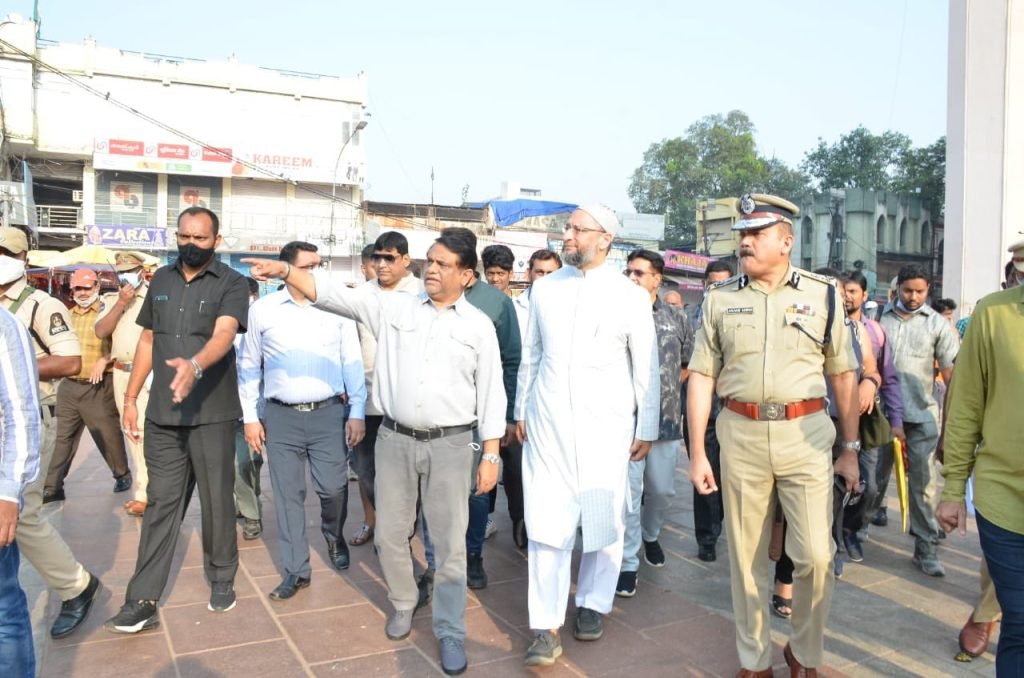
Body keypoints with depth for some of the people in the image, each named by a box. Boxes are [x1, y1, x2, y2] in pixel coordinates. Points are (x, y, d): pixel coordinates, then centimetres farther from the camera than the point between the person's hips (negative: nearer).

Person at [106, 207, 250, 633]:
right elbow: (147, 339, 15)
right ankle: (142, 601, 11)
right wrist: (131, 397, 12)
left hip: (212, 414, -4)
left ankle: (221, 579, 26)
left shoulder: (231, 283, -6)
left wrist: (195, 366, -43)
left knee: (216, 500, 8)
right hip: (162, 413, 4)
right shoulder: (161, 280, 10)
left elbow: (223, 335, -23)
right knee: (161, 504, 7)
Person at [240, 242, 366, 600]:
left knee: (333, 487, 0)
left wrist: (357, 413, -2)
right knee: (288, 494, 7)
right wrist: (250, 417, 4)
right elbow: (249, 368, 8)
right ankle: (296, 570, 21)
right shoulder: (262, 310, 1)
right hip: (281, 416, 1)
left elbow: (353, 363, 2)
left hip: (329, 413, -1)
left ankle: (334, 536, 34)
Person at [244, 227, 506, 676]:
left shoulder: (479, 325, 0)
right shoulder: (393, 307, 3)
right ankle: (403, 603, 39)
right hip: (394, 439, 2)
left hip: (450, 444, -2)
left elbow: (491, 393, 0)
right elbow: (336, 295, -5)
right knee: (390, 534, 13)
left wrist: (491, 455, -3)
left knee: (450, 542, 5)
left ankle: (450, 631, 21)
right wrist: (285, 271, -20)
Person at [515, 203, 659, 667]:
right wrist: (520, 411, 14)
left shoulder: (631, 296, -2)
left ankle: (593, 604, 30)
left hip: (605, 424, -1)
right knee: (546, 519, -2)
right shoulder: (545, 289, 6)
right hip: (548, 421, 2)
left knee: (604, 519, 9)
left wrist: (646, 429, 4)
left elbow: (646, 367, 3)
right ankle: (547, 626, 6)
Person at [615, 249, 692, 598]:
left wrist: (667, 387, 11)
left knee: (662, 490, 16)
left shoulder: (675, 318, 6)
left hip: (666, 420, 3)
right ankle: (628, 563, 11)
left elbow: (689, 360, 18)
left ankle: (650, 535, 44)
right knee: (628, 493, -1)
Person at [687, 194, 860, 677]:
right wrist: (697, 453, -1)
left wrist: (851, 449, 4)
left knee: (816, 556, -3)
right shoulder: (720, 299, 5)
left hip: (805, 435, -1)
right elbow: (701, 377, 3)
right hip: (740, 436, 1)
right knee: (746, 556, 10)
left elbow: (843, 376, 6)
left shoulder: (823, 294, 3)